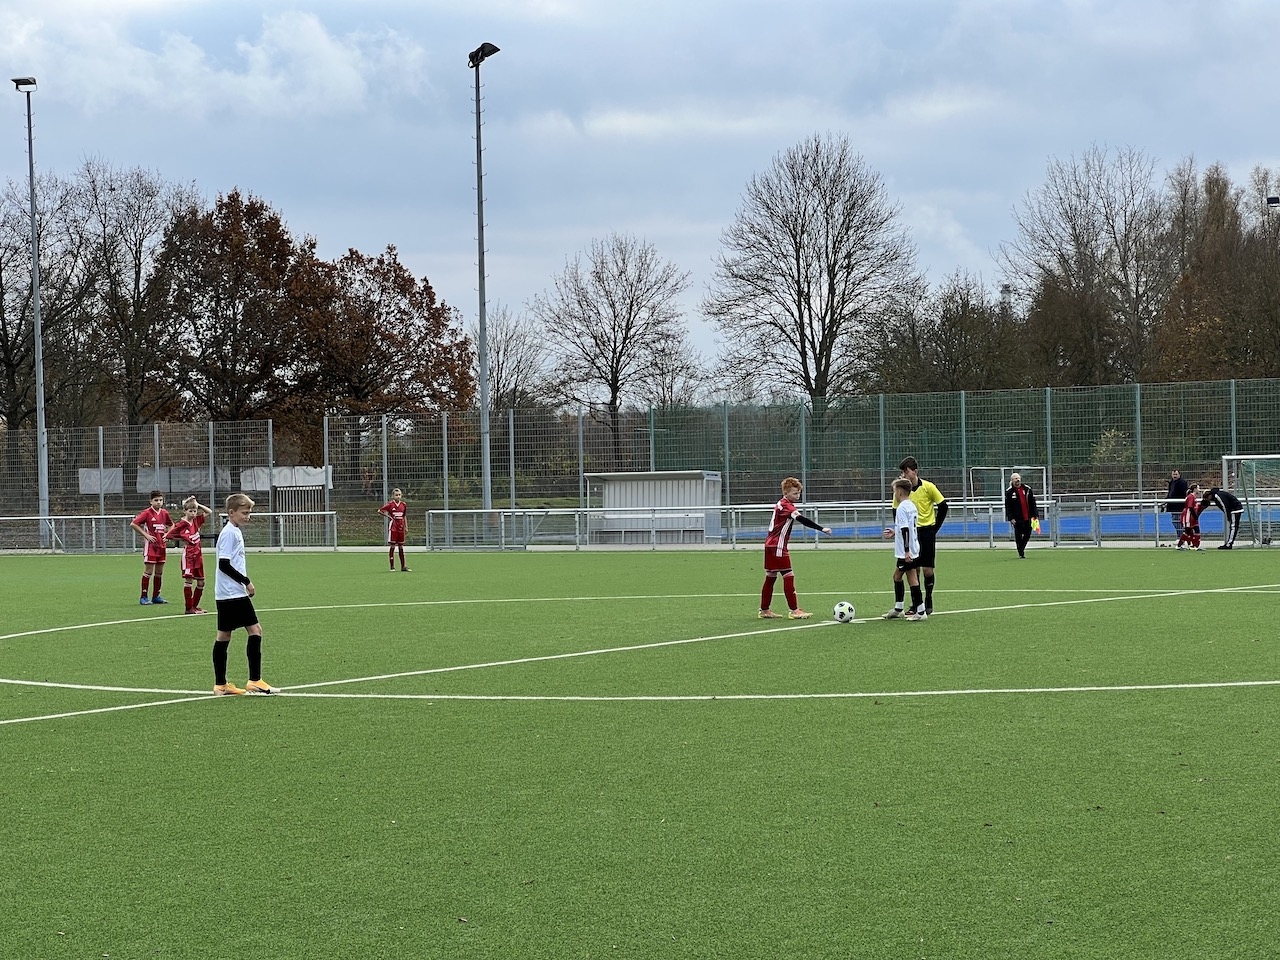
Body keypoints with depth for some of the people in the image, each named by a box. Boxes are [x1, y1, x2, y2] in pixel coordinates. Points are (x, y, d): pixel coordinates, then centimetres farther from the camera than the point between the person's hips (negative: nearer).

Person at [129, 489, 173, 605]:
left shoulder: (164, 513, 8)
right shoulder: (147, 512, -9)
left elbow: (170, 525, 26)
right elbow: (133, 524, -14)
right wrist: (146, 535, -14)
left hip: (161, 545, 6)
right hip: (151, 545, -6)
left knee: (159, 572, 10)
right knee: (148, 571, -5)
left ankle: (156, 596, 18)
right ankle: (143, 597, 0)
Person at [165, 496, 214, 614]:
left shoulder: (196, 521, 6)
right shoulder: (181, 524, -11)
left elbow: (209, 512, 13)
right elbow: (167, 536, -8)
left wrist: (198, 504, 2)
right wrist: (182, 539, -6)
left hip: (198, 554, 7)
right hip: (188, 554, -7)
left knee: (201, 582, 8)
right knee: (188, 579, -10)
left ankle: (195, 606, 19)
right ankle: (188, 608, -7)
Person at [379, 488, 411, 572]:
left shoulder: (404, 505, 7)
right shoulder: (390, 504, -6)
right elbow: (379, 511, -3)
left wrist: (406, 526, 14)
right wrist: (388, 516, -10)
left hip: (401, 527, 4)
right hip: (393, 527, -4)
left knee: (401, 547, 9)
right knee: (392, 546, -3)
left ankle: (403, 567, 13)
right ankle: (392, 567, 1)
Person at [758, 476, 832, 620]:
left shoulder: (781, 504, 14)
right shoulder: (786, 506, -17)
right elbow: (802, 519, -29)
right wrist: (822, 529, -33)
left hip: (770, 545, 10)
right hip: (777, 546, -10)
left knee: (770, 577, 13)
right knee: (788, 576, -9)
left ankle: (764, 611, 19)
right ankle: (794, 611, -10)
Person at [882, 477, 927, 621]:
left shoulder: (902, 508, -16)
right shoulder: (912, 506, 12)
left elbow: (905, 529, -22)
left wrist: (906, 551, -23)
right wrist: (895, 533, 28)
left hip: (906, 552, -10)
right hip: (913, 549, 10)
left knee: (912, 578, -6)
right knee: (897, 576, 18)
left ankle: (920, 612, -4)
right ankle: (897, 609, 24)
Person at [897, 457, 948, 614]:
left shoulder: (928, 487, -9)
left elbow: (943, 506, 0)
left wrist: (935, 527, -1)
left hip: (927, 531, -2)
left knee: (927, 569, 0)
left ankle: (928, 602, 13)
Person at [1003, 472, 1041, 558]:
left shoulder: (1027, 489, 9)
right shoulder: (1009, 492, -1)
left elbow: (1033, 503, 11)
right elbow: (1007, 506, -2)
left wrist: (1035, 515, 5)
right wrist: (1011, 518, -10)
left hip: (1028, 517, 3)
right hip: (1017, 518, -3)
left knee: (1027, 535, 6)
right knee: (1018, 535, -2)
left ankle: (1022, 548, 28)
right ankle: (1021, 553, 8)